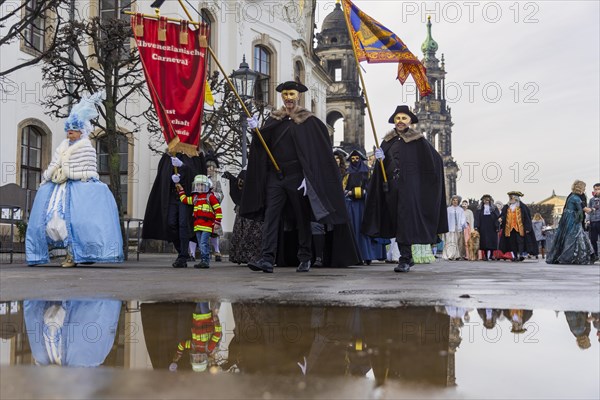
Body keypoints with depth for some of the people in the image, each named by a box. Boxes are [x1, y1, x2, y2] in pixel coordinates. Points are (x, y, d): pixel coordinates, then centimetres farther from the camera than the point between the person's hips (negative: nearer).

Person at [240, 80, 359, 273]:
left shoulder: (308, 121, 0)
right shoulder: (273, 120, 12)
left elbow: (314, 152, -6)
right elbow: (262, 144, 7)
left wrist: (308, 177, -13)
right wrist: (256, 130, -12)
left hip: (296, 177, -3)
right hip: (275, 176, 3)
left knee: (302, 218, 6)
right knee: (271, 216, -6)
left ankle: (304, 258, 17)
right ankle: (268, 259, -11)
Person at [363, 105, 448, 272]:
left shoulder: (418, 140, 1)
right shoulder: (387, 140, 13)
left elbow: (436, 159, 2)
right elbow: (381, 165, 14)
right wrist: (380, 158, -6)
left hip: (409, 186, -5)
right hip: (391, 186, 5)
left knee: (406, 220, -11)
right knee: (396, 221, 7)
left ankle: (405, 259, -10)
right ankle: (407, 258, 19)